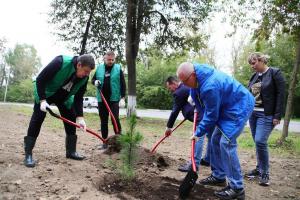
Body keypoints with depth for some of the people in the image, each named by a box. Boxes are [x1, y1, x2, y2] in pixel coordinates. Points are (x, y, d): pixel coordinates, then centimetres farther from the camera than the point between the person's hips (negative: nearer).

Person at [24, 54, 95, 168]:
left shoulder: (84, 77, -19)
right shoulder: (60, 62, -36)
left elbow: (78, 97, -12)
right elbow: (40, 80, -28)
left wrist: (79, 116, -21)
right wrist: (42, 100, -33)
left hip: (64, 97, 5)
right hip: (45, 93, -5)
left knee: (71, 120, 0)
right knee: (37, 120, -11)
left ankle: (71, 151, 11)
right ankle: (28, 155, -5)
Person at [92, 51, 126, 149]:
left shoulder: (118, 69, 0)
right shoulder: (99, 68, 6)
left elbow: (123, 84, -2)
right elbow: (92, 79, 16)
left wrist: (122, 97, -8)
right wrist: (95, 82, -8)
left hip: (114, 99, -3)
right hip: (101, 99, 3)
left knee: (115, 119, -8)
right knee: (103, 121, 8)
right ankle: (105, 142, 17)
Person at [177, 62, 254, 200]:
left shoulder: (210, 87, -33)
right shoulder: (198, 73, -4)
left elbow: (211, 116, -22)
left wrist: (198, 133, -11)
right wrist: (194, 98, 13)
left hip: (239, 107, -10)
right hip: (226, 107, 10)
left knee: (226, 143, -17)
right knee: (215, 140, 10)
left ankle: (237, 188, -9)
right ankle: (218, 176, 21)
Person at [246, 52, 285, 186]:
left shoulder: (275, 73, -6)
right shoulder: (254, 76, 12)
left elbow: (280, 95, -10)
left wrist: (277, 116, -15)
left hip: (266, 115, -6)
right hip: (253, 113, 6)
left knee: (260, 141, -14)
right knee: (257, 143, 10)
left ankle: (265, 173, 1)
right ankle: (259, 168, 23)